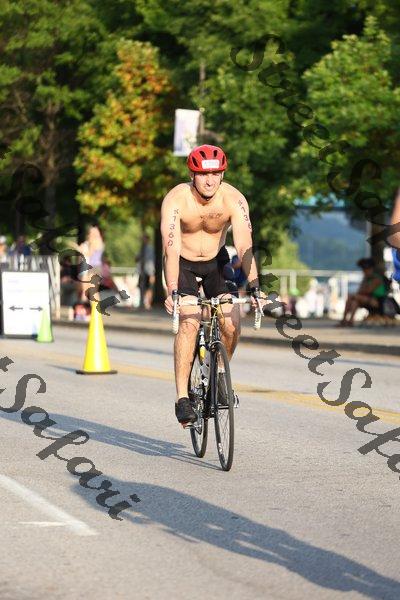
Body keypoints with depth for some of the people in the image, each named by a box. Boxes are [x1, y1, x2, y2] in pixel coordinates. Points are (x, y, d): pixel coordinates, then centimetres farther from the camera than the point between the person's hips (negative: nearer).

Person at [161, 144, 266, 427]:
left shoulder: (233, 199, -23)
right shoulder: (176, 200, -28)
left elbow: (245, 246, -31)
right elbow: (172, 249, -36)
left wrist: (254, 288, -44)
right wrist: (172, 292, -49)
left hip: (216, 261, 2)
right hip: (183, 264, -2)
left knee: (232, 324, -15)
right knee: (189, 322, -23)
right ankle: (182, 397, -19)